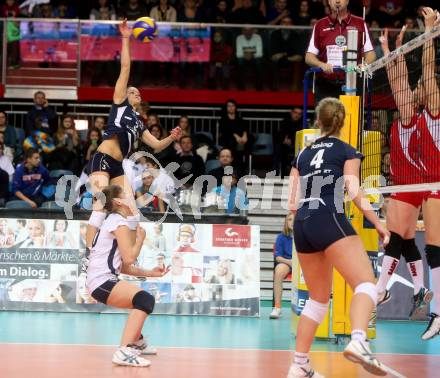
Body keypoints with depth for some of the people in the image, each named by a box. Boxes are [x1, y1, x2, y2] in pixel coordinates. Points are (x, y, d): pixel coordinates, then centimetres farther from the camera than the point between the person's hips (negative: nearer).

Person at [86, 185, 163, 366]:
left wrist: (150, 273, 19)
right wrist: (140, 238, 1)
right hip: (102, 281, -11)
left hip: (101, 280, 11)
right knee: (145, 299, -29)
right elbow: (129, 258, -15)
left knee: (141, 300, 32)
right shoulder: (120, 222, -9)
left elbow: (124, 267, 21)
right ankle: (124, 352, -38)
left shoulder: (112, 221, 21)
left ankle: (137, 343, 52)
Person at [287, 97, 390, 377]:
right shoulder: (348, 152, 9)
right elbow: (354, 192, -2)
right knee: (366, 283, -15)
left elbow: (293, 202, 18)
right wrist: (378, 223, 2)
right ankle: (358, 341, -43)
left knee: (318, 298, 17)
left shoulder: (303, 155, 21)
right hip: (330, 221, -6)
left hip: (301, 226, 6)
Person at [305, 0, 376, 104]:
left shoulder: (360, 24, 10)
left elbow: (370, 53, 10)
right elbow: (309, 57, 9)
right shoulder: (320, 25, 12)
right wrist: (322, 65, -12)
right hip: (325, 86, 1)